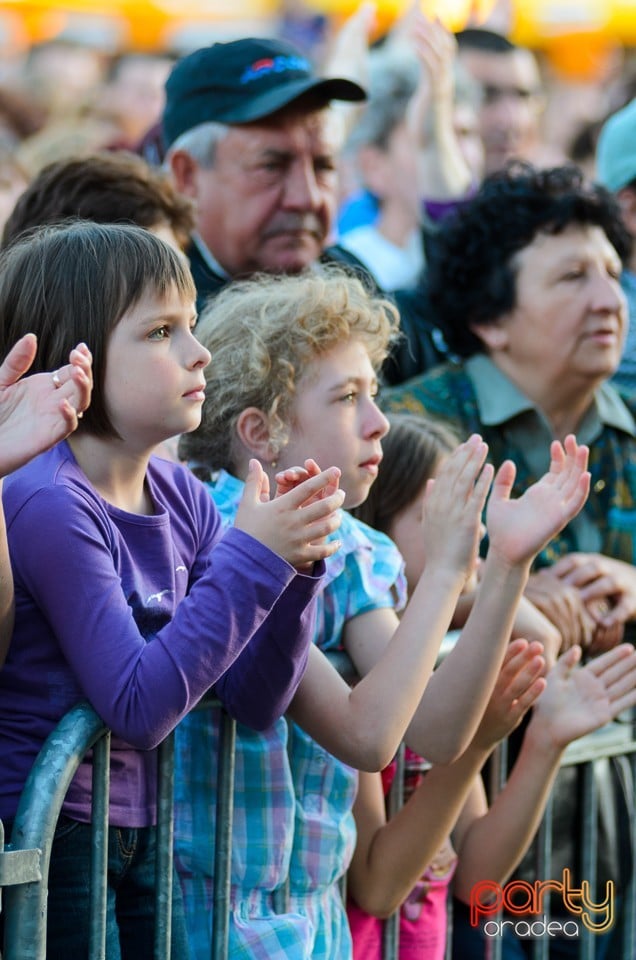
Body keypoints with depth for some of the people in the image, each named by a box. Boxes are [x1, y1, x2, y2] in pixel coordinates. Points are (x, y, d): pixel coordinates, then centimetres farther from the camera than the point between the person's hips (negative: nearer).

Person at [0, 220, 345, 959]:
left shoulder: (178, 497, 4)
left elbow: (254, 699, 6)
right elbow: (137, 706, -24)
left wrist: (294, 565, -10)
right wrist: (249, 557, -22)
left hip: (138, 837, 8)